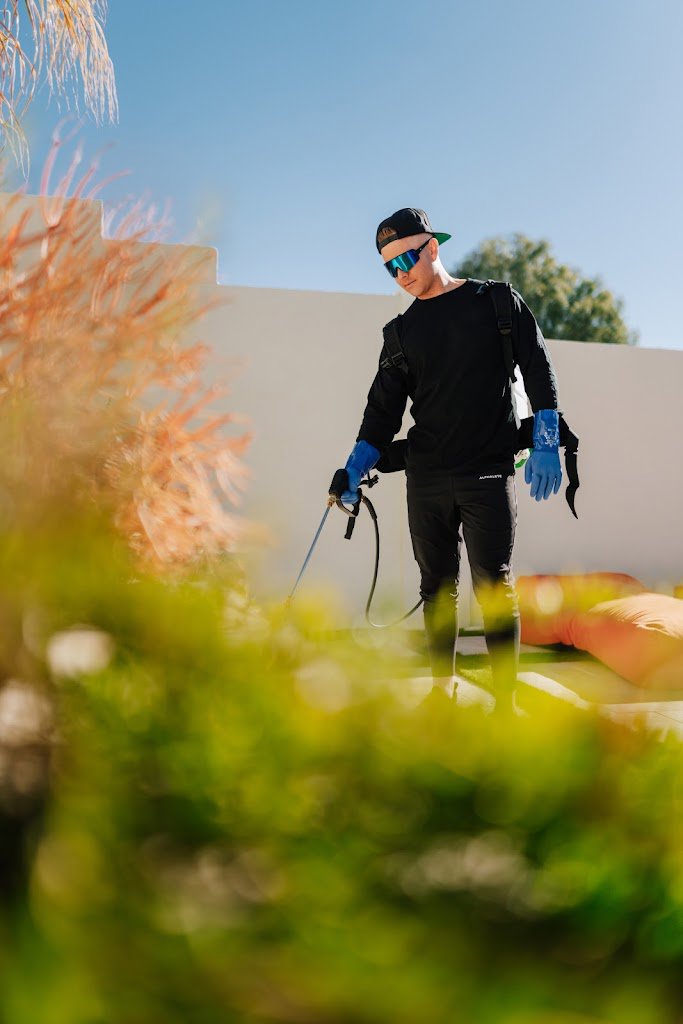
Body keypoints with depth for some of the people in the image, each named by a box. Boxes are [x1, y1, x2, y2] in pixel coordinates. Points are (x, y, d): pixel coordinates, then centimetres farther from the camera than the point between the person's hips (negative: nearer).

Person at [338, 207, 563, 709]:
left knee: (495, 588, -5)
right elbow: (384, 407, 12)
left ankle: (505, 701, 1)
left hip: (489, 475, -4)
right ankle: (443, 688, 17)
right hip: (426, 479, 4)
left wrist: (546, 443, -7)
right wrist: (355, 467, -1)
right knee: (437, 586, 7)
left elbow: (539, 369, 2)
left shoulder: (497, 302, 4)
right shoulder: (403, 331, 13)